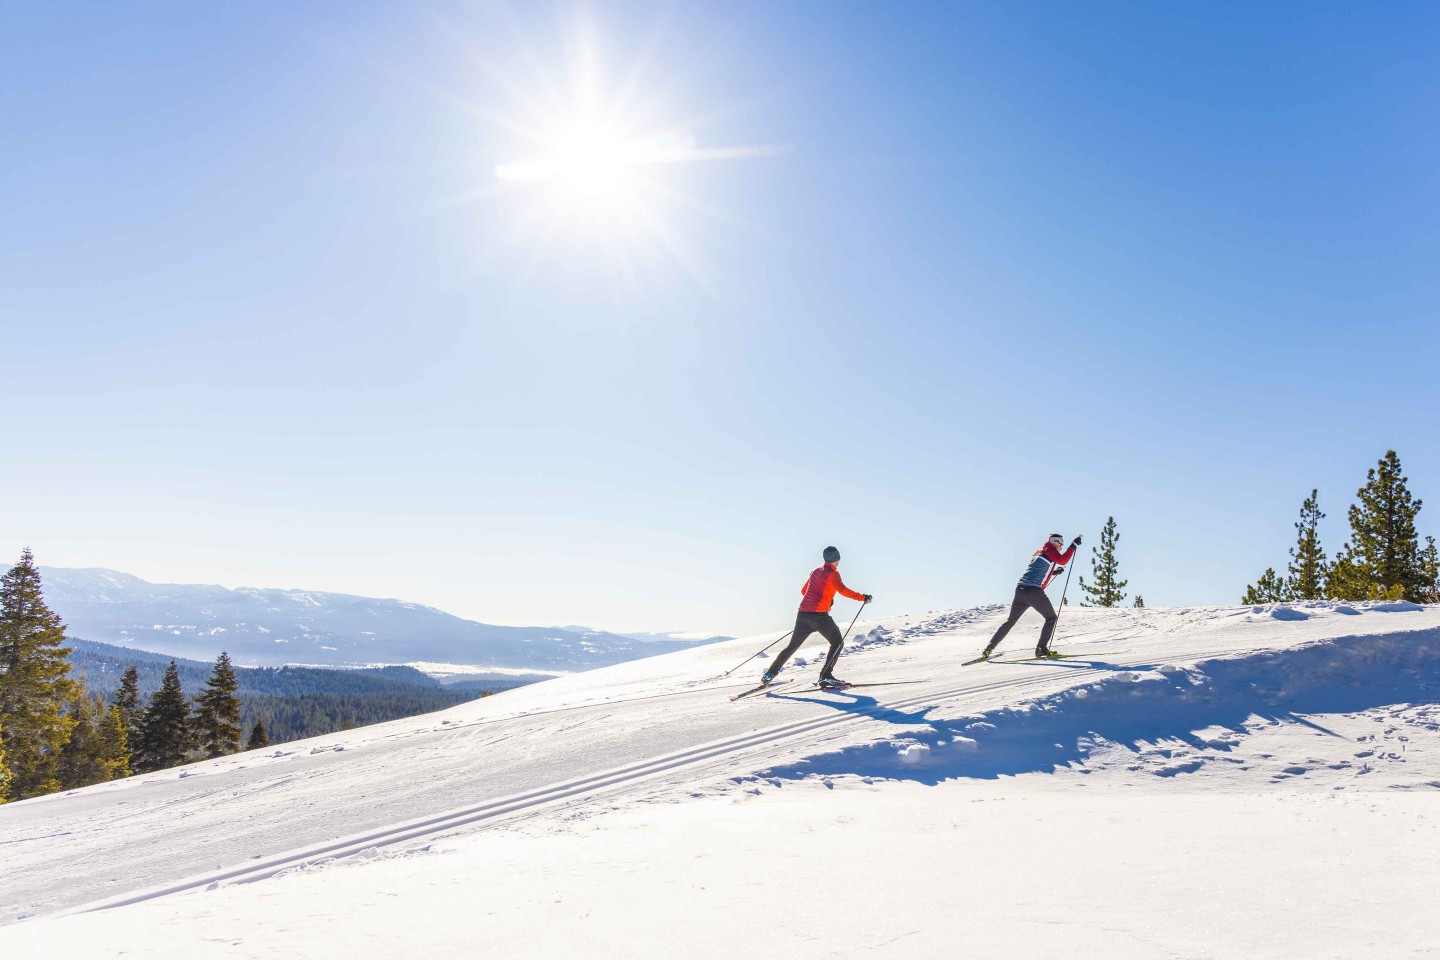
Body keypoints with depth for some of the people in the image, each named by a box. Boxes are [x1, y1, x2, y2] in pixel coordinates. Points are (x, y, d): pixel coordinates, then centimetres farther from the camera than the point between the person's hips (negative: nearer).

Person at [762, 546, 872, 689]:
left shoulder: (816, 571, 19)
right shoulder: (833, 573, -2)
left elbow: (803, 591, 29)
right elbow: (842, 589, -19)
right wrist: (862, 597, -16)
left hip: (803, 614, 7)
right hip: (819, 615, -7)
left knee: (793, 646, 19)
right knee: (838, 643, 7)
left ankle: (769, 674, 17)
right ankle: (825, 676, -6)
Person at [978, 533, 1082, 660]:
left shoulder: (1039, 552, 25)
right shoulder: (1049, 550, 1)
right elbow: (1062, 560, -16)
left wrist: (1053, 572, 30)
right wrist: (1073, 545, -9)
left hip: (1020, 589, 8)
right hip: (1033, 591, -8)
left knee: (1010, 621, 15)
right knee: (1052, 618, 10)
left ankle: (988, 649, 8)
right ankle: (1041, 648, 0)